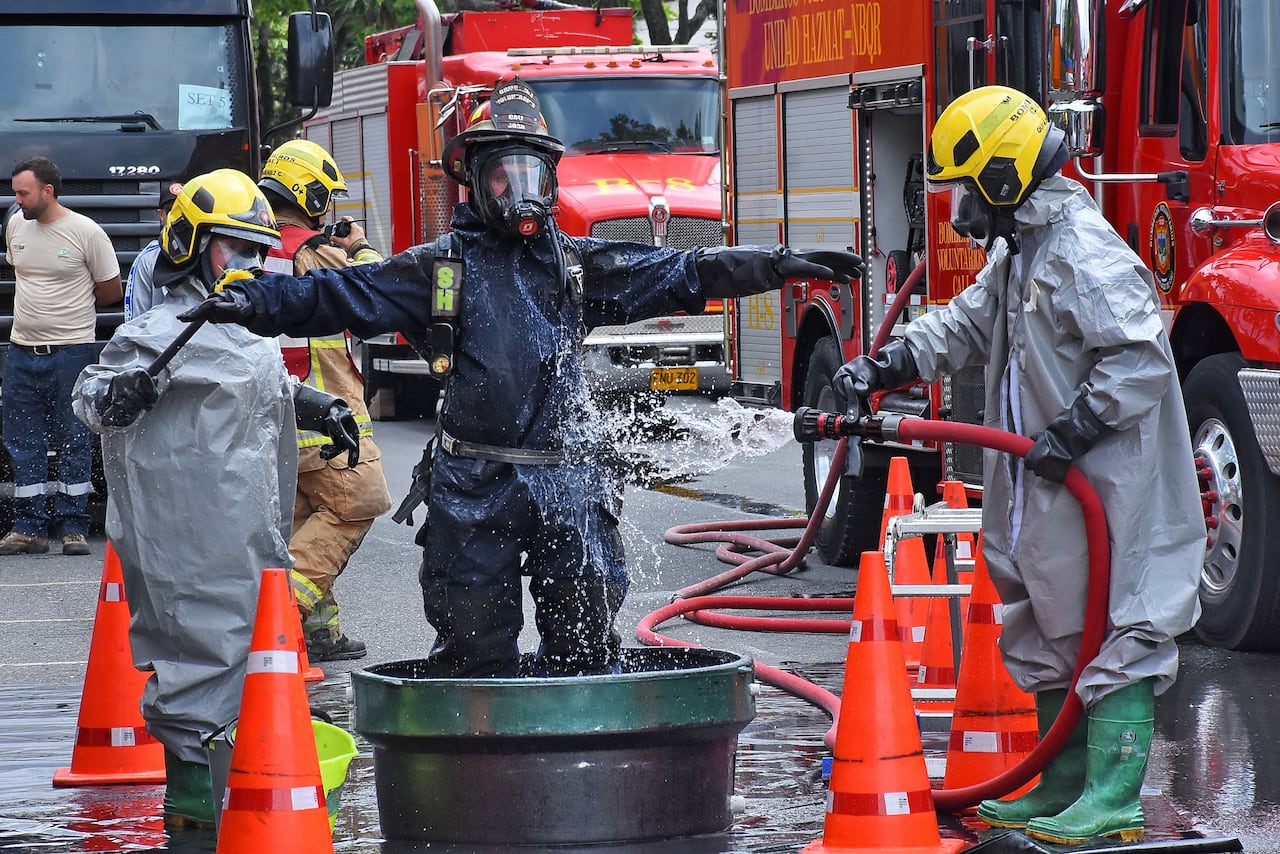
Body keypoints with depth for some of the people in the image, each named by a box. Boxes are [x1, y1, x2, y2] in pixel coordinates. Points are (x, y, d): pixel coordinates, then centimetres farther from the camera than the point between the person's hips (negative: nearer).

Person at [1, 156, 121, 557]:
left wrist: (68, 307, 6)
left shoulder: (86, 232, -10)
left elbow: (111, 290, -1)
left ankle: (73, 527, 7)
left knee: (74, 443, 1)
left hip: (71, 351, -5)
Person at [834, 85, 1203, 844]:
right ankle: (1064, 787, 26)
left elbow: (1139, 356, -24)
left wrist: (1077, 430, -25)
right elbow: (968, 325, 23)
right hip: (1050, 493, 11)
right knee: (1051, 635, 17)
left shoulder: (1084, 252, -19)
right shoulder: (1019, 250, 14)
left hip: (1108, 487, -11)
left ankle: (1114, 802, -11)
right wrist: (884, 368, 12)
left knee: (1110, 632, -10)